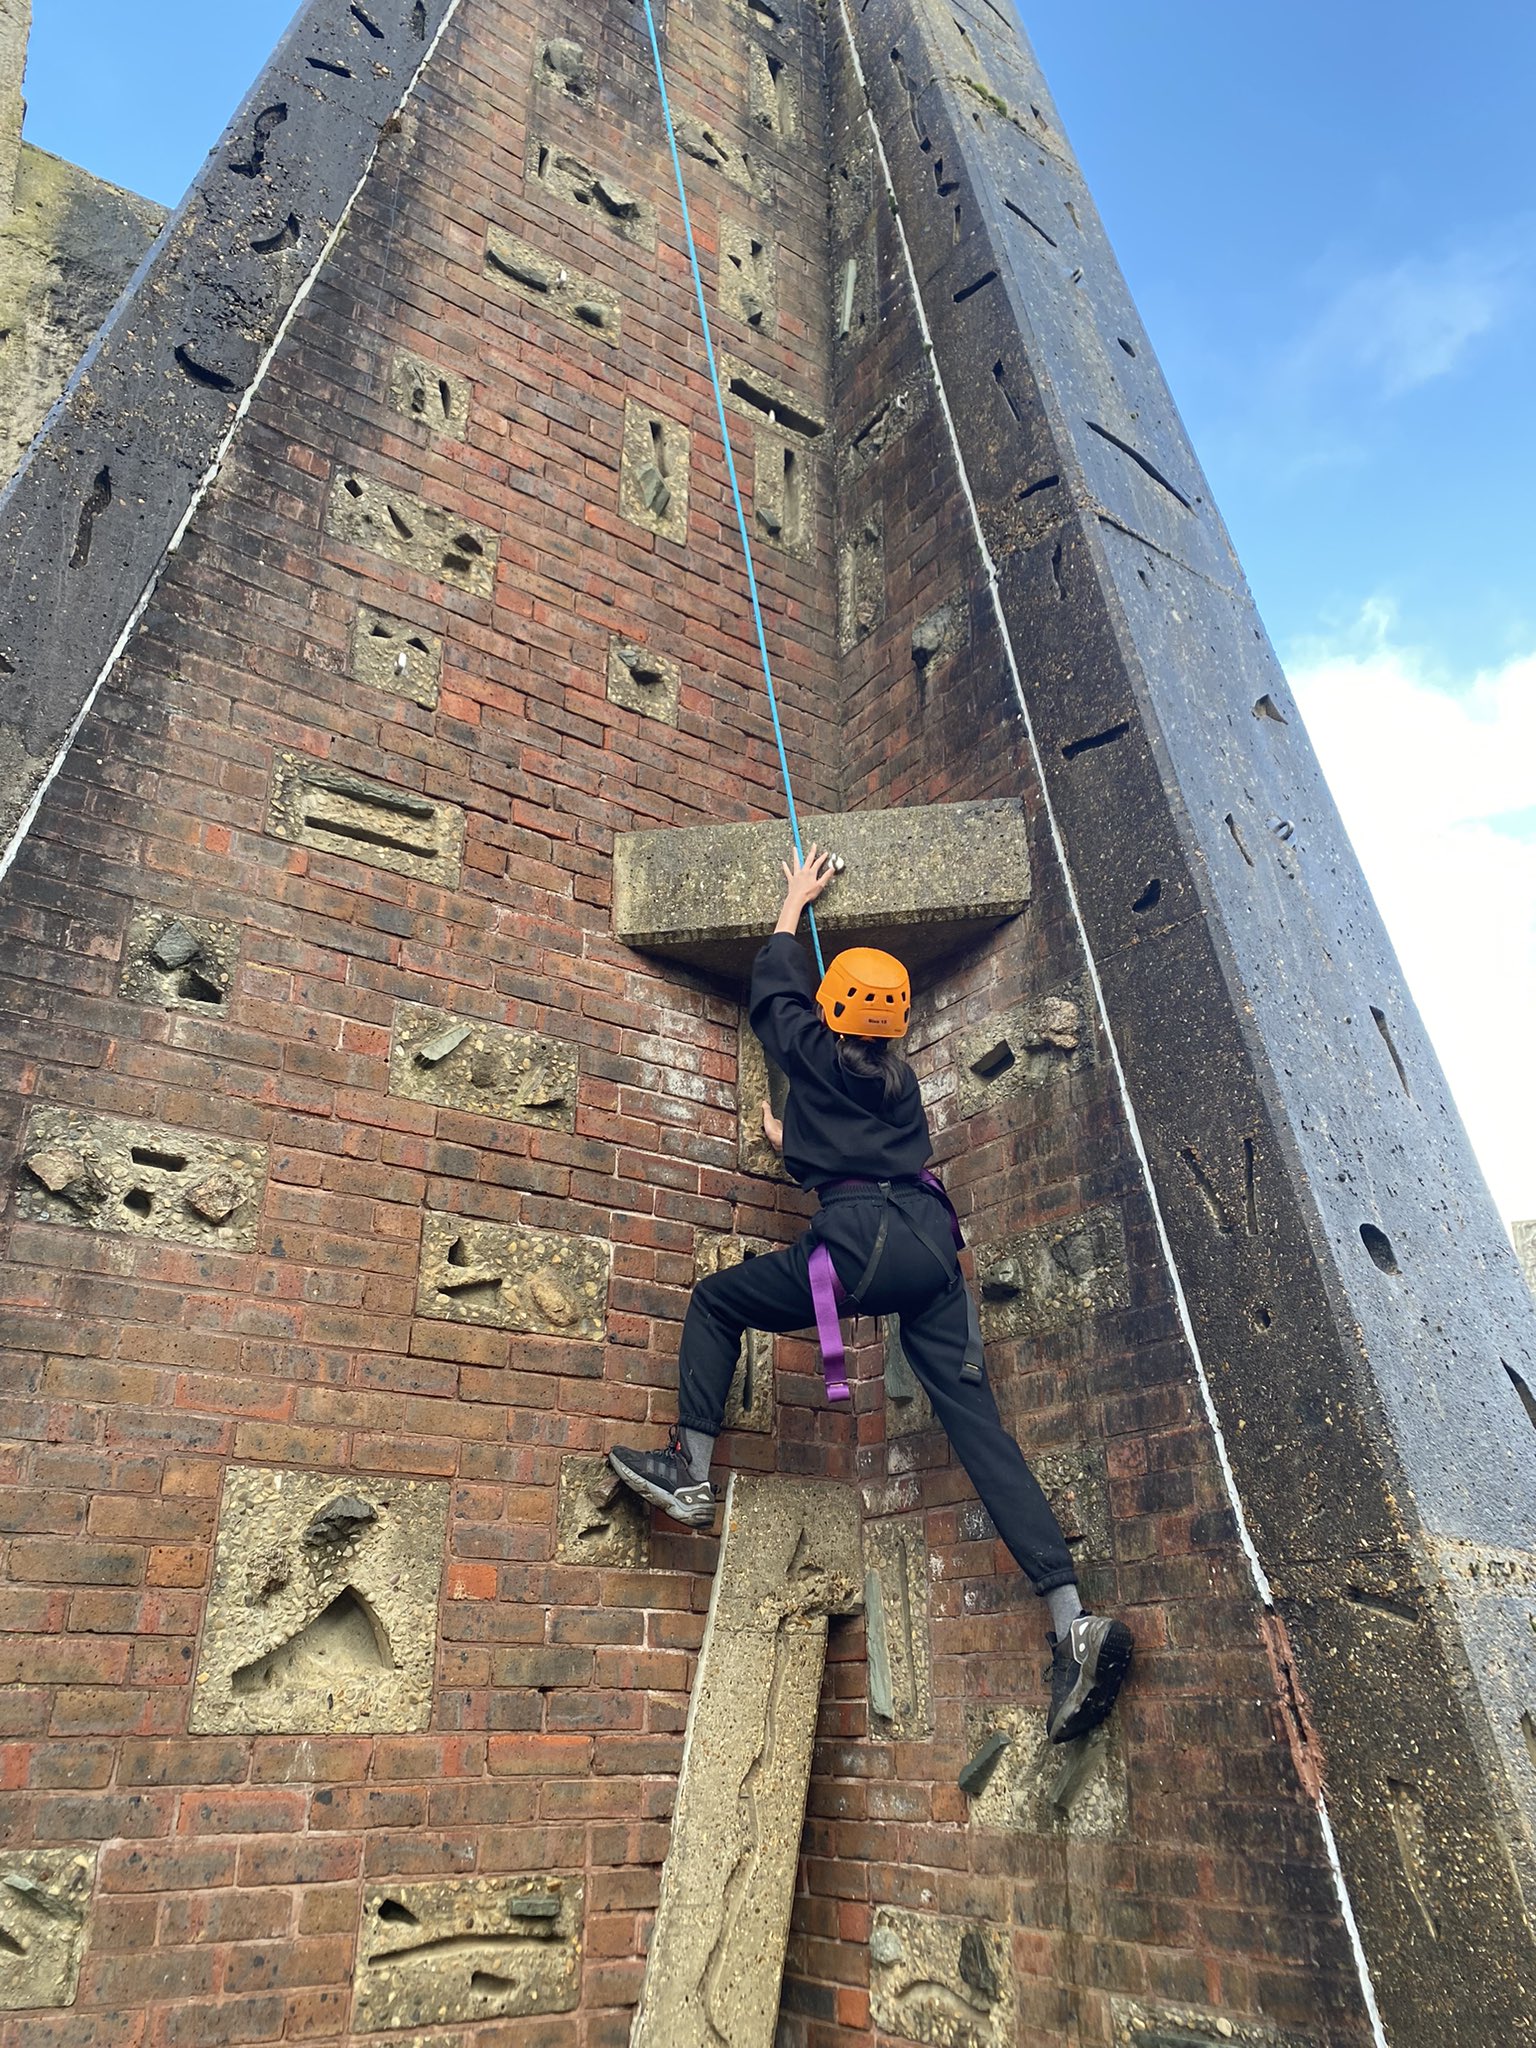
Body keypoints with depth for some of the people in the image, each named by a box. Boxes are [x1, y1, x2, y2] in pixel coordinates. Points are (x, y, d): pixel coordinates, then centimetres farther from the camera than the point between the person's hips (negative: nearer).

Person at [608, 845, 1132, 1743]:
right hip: (934, 1242, 6)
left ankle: (692, 1471, 7)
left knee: (716, 1300, 16)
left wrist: (797, 898, 43)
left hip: (864, 1241, -5)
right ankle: (1072, 1620, -9)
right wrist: (796, 1143, 49)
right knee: (978, 1423, 0)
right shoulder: (903, 1079, 25)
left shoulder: (810, 1052, 11)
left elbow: (774, 980, 30)